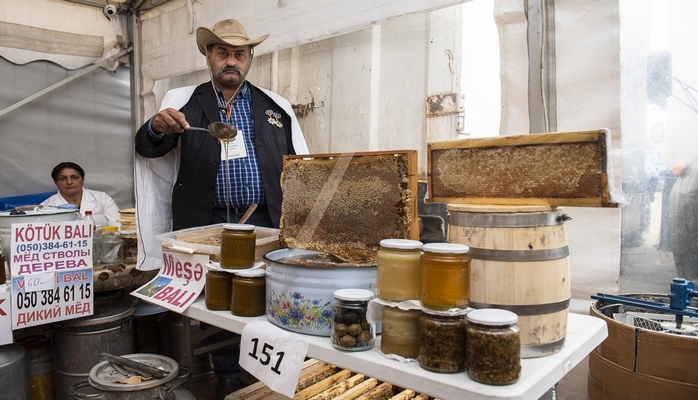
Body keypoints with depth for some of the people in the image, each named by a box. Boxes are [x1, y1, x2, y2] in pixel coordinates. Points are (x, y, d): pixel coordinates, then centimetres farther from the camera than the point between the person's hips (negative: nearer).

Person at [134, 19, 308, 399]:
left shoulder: (276, 105, 9)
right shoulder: (183, 102, 6)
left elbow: (299, 165, 12)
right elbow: (146, 148, -3)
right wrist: (158, 128, -27)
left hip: (265, 222, 1)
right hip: (208, 224, 0)